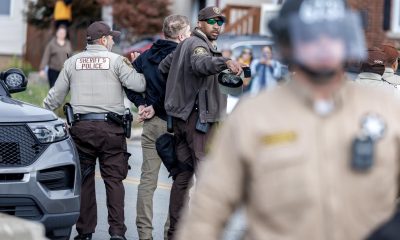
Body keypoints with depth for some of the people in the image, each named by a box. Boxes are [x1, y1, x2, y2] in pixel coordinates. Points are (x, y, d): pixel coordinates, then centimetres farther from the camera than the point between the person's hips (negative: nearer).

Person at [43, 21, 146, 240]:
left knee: (84, 180, 9)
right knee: (113, 179, 1)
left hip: (81, 127, 2)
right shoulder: (116, 60, 0)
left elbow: (56, 95, 12)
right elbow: (138, 85, -7)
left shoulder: (73, 62, 10)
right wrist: (132, 69, 13)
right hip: (110, 128, -2)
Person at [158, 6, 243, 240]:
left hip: (182, 117, 10)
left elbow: (162, 68, 24)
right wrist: (225, 62, -53)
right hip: (199, 118, -10)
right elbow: (201, 63, -36)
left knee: (183, 176, 12)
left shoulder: (185, 45, 20)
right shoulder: (197, 44, -12)